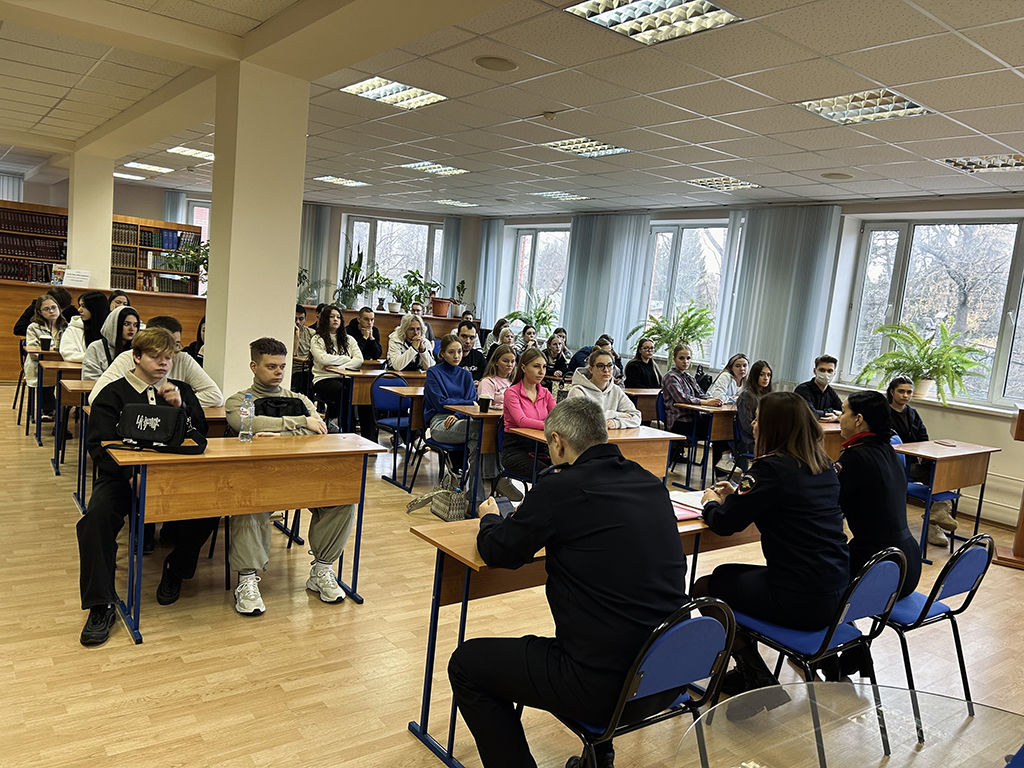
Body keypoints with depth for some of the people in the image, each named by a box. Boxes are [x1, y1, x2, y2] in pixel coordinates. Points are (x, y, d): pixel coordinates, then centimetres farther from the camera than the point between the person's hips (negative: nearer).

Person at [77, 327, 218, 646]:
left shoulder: (181, 390, 16)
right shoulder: (113, 394, 7)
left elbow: (201, 435, 8)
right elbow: (99, 446, -4)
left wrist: (181, 407, -11)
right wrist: (132, 475, -21)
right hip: (123, 474, -2)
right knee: (97, 515, -31)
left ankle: (176, 569, 2)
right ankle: (101, 605, -21)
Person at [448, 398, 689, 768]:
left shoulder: (560, 487, -16)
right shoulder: (652, 484, 3)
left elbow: (497, 552, -2)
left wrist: (489, 518, 18)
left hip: (604, 683, -7)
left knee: (465, 664, 10)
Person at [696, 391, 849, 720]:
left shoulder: (772, 467, -17)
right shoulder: (822, 465, 8)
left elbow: (724, 524, -13)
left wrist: (712, 503, 9)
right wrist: (737, 495, 18)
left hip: (801, 600, -9)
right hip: (836, 592, 9)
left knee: (704, 588, 11)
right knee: (726, 574, 26)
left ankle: (758, 681, 11)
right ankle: (747, 675, 31)